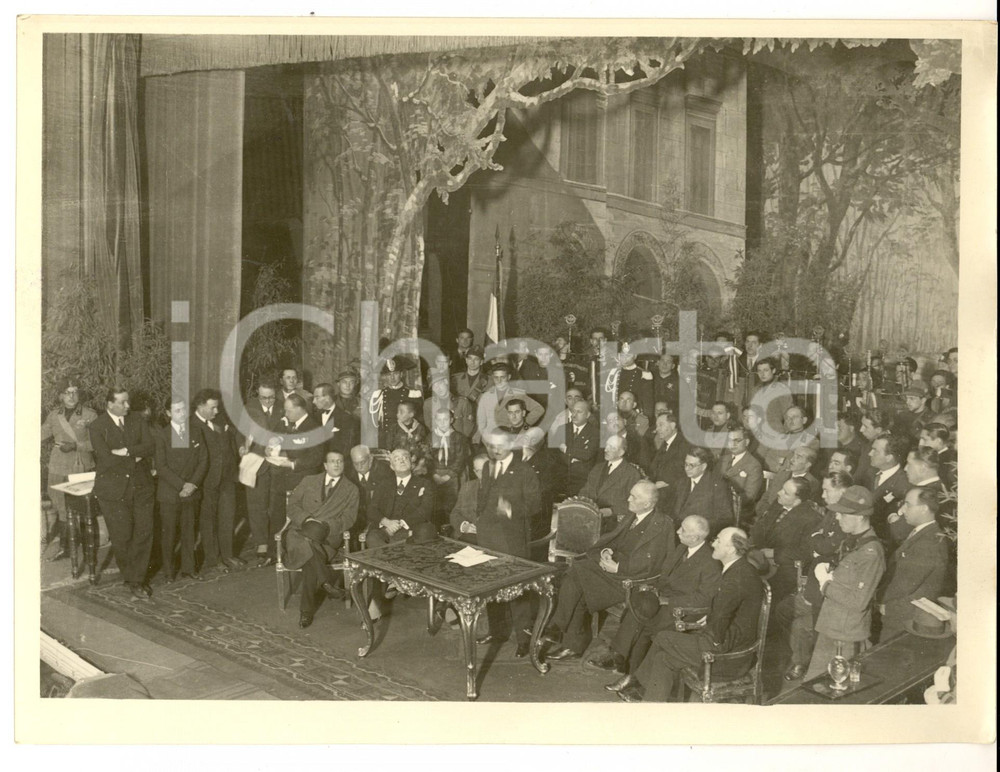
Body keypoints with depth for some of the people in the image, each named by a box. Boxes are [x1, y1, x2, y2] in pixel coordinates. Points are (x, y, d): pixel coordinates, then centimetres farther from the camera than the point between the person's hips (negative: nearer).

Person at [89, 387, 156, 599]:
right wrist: (135, 456, -9)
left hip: (141, 487, 3)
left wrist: (127, 451, -16)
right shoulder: (97, 426, -3)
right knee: (121, 537, 1)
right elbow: (106, 458, -14)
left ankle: (137, 579, 12)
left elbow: (151, 447, -4)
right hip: (114, 490, -3)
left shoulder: (137, 423, 10)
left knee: (144, 533, 0)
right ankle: (130, 579, 19)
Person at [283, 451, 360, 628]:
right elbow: (292, 505, 11)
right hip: (301, 530, 1)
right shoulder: (308, 481, 20)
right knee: (307, 547, -38)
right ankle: (328, 581, -30)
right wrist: (306, 519, -10)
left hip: (328, 536, -1)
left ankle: (307, 609, -30)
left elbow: (348, 519, 3)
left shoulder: (351, 489, 15)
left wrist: (322, 525, -13)